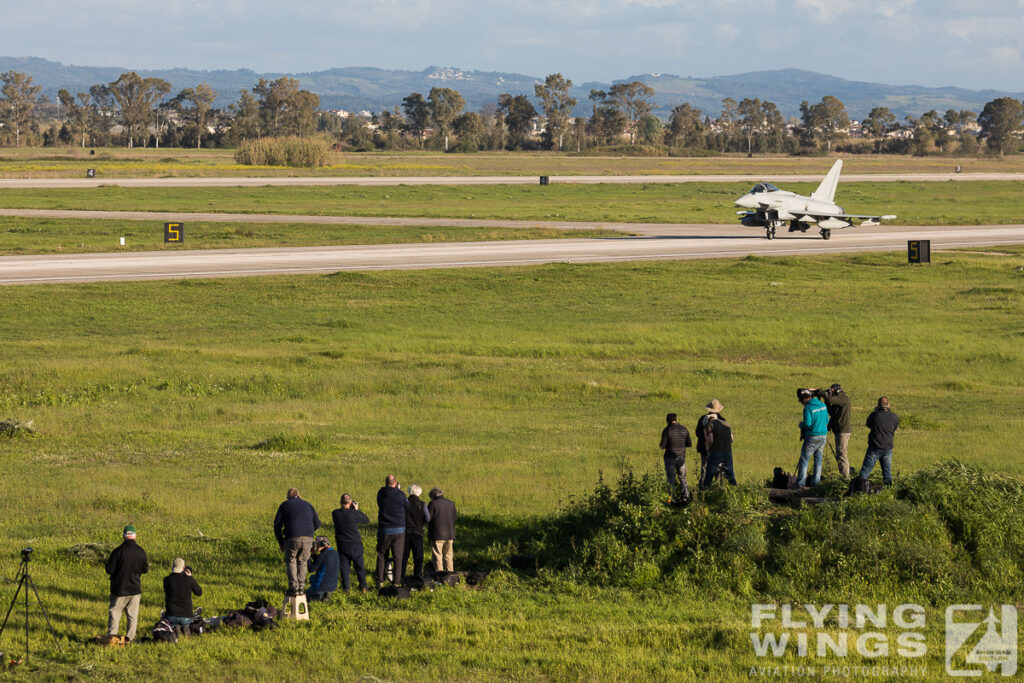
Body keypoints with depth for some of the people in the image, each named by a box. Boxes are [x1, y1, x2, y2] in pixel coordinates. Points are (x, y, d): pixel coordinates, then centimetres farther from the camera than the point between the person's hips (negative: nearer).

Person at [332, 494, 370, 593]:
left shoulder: (335, 514, -9)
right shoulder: (353, 514, -18)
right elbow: (367, 520, -5)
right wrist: (357, 510, -1)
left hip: (341, 544, 2)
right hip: (355, 544, -2)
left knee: (344, 566, 9)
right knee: (359, 566, 10)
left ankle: (345, 587, 8)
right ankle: (363, 585, 13)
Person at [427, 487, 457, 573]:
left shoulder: (432, 504, -8)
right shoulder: (451, 504, 8)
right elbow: (454, 519, 12)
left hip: (437, 535, -5)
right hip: (449, 535, 5)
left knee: (437, 557, 1)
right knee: (448, 556, 13)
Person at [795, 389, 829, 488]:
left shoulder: (808, 408, -14)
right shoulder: (823, 405, 8)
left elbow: (807, 423, -20)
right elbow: (827, 421, 15)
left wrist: (801, 424, 0)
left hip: (812, 436, -6)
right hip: (823, 436, 6)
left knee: (804, 459, 0)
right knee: (818, 460, 12)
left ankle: (800, 483, -4)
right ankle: (816, 482, 11)